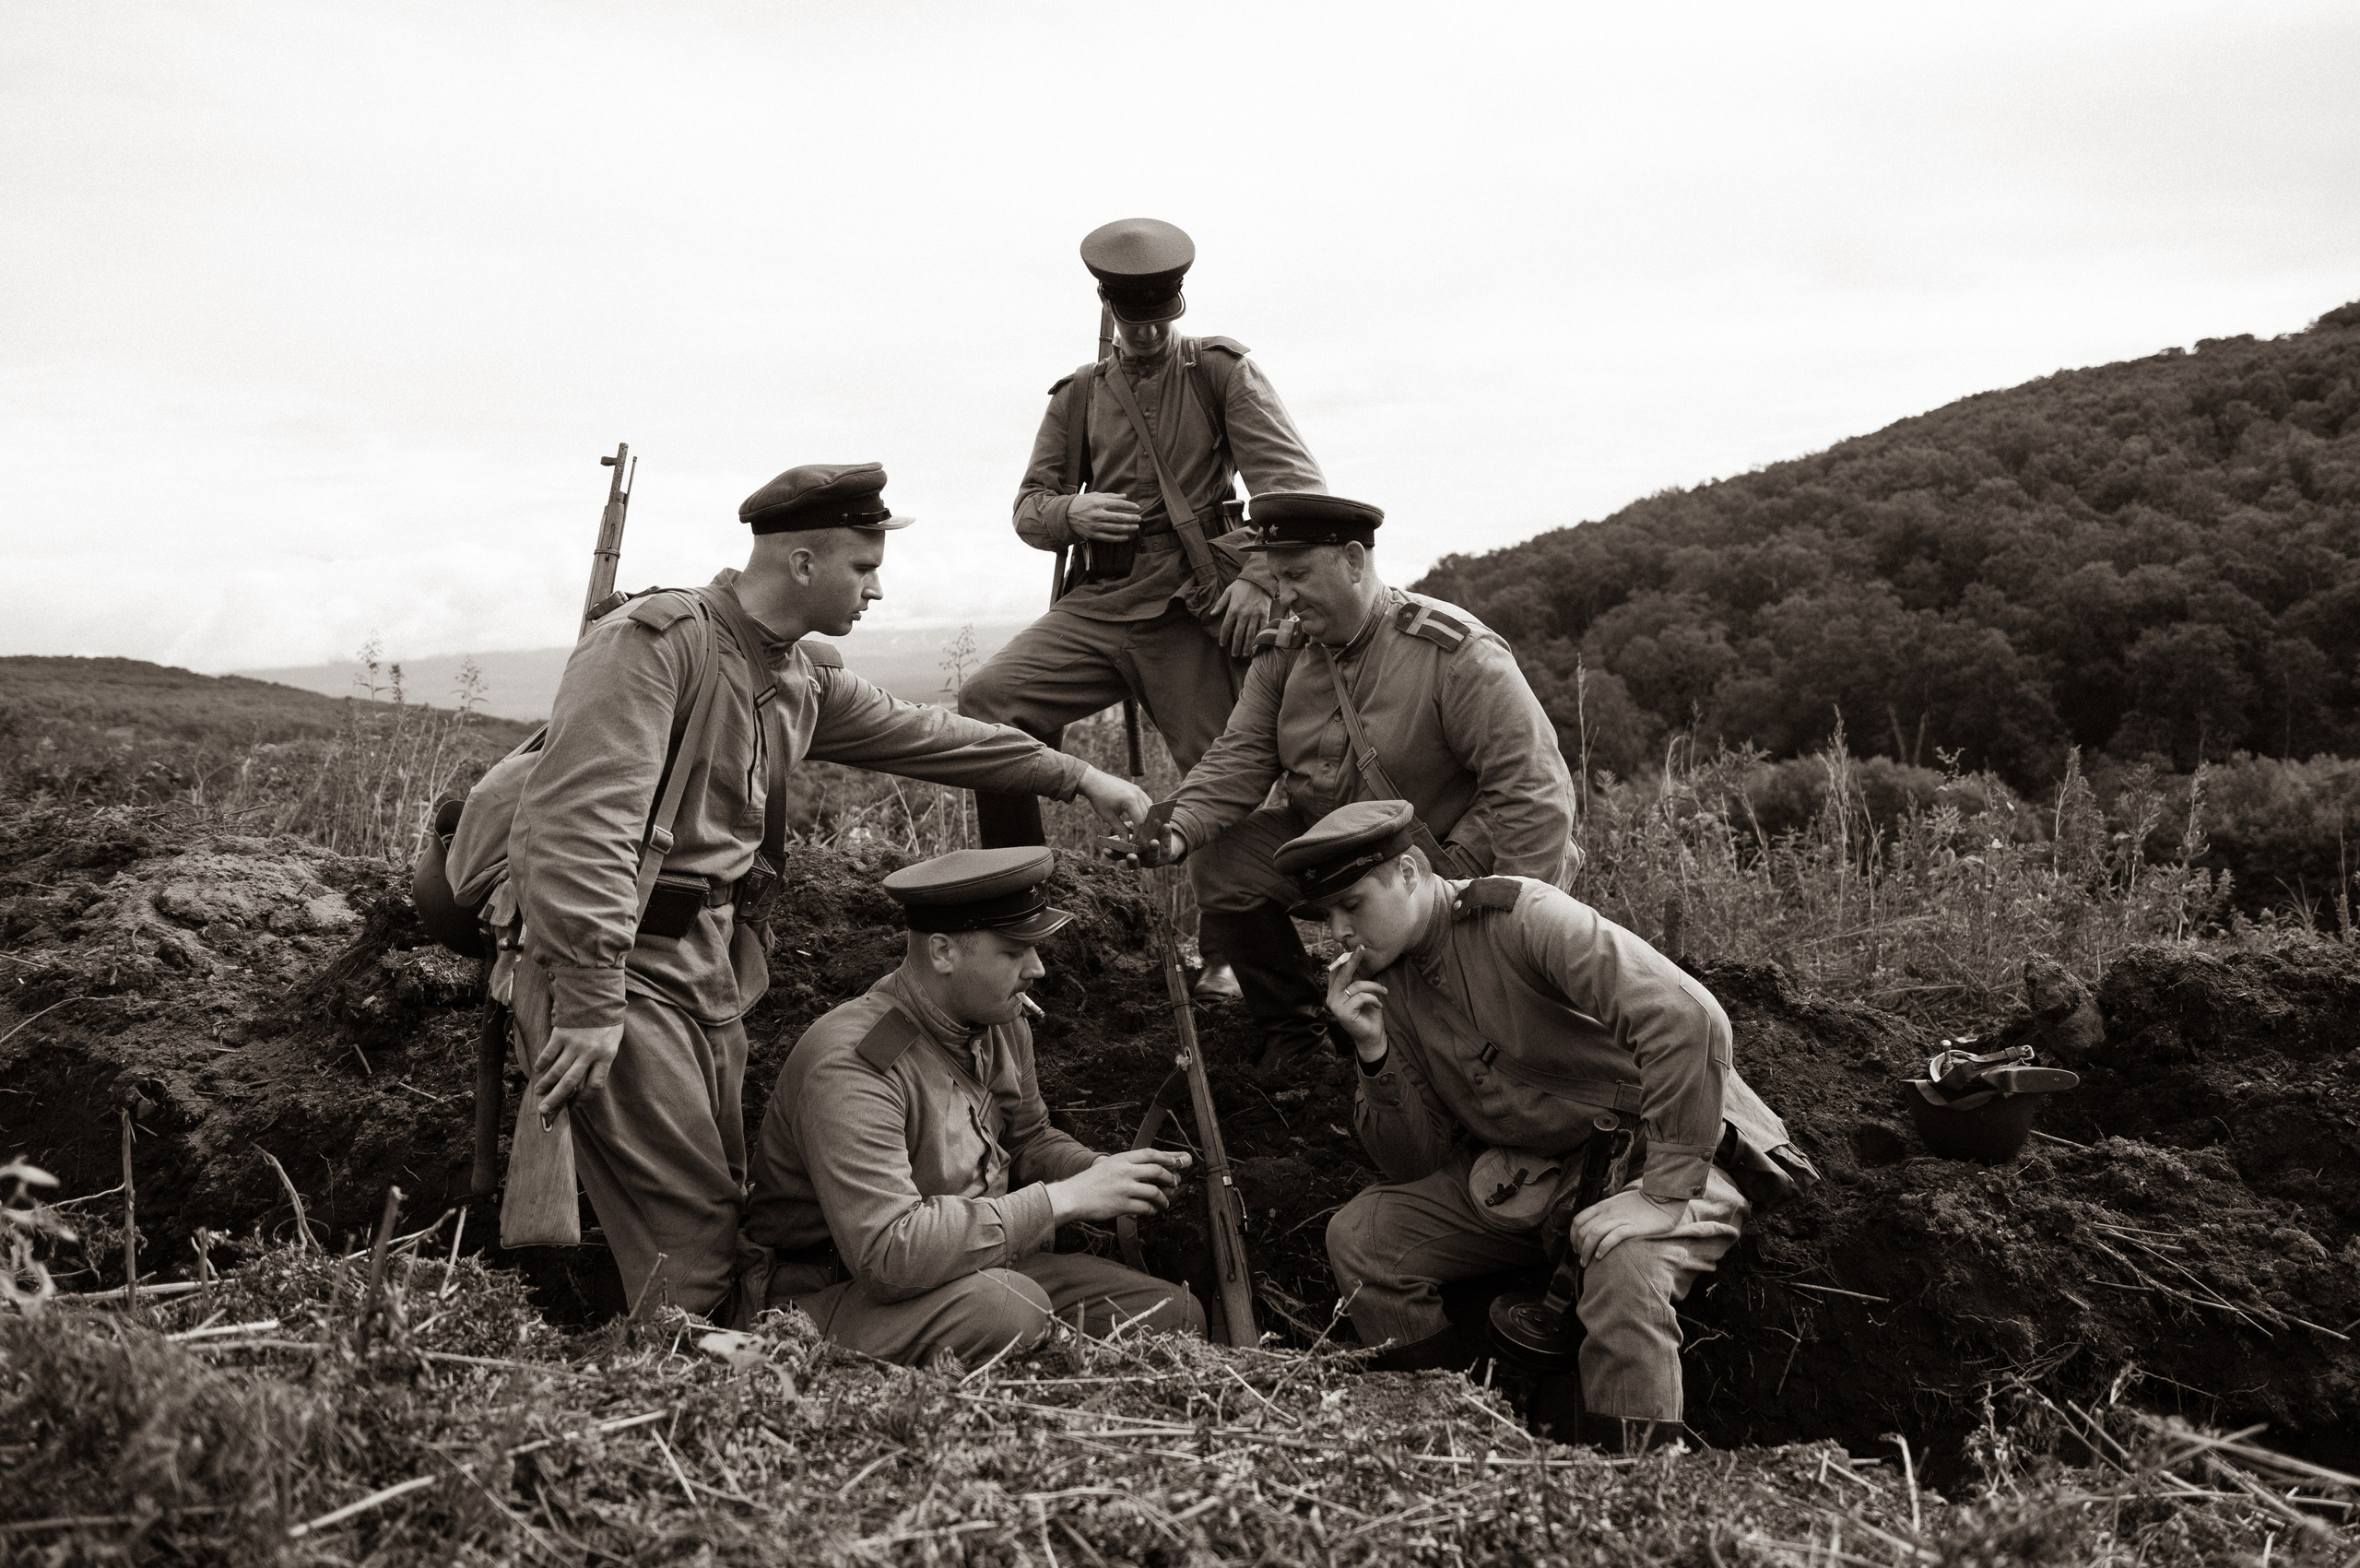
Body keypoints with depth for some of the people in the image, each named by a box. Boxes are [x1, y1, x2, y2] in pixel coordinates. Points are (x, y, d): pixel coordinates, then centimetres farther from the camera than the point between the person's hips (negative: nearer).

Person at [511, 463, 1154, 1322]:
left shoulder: (804, 679, 12)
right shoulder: (657, 641, -16)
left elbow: (918, 733, 25)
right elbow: (584, 818, -24)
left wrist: (1078, 777, 27)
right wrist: (591, 1003, -29)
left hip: (715, 964, 9)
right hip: (626, 964, -9)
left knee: (727, 1210, 12)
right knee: (690, 1236, -8)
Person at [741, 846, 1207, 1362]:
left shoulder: (1001, 1022, 1)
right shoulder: (850, 1067, -27)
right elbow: (889, 1253, -35)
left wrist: (1099, 1170, -5)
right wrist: (1063, 1198, -30)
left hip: (977, 1263, 8)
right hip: (836, 1295, -8)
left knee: (1174, 1314, -6)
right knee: (1008, 1310, -37)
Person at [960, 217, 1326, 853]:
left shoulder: (1222, 371, 8)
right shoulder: (1078, 395, 17)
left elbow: (1296, 480, 1)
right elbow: (1028, 507, 18)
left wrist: (1261, 577, -13)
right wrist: (1071, 514, -7)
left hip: (1191, 610, -3)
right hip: (1096, 605, 3)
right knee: (985, 701, -16)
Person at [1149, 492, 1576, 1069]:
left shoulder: (1457, 654, -22)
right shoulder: (1283, 656, -1)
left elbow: (1534, 791, -24)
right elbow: (1240, 760, -5)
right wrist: (1179, 827, -26)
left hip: (1441, 858, -6)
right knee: (1219, 865, -12)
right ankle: (1292, 1032, 7)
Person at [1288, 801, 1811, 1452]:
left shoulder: (1523, 916, -20)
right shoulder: (1384, 981, 2)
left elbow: (1689, 1019, -30)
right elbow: (1416, 1164, 2)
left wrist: (1666, 1189, -27)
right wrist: (1374, 1051, -14)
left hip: (1659, 1148, -7)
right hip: (1528, 1172, 7)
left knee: (1624, 1260, -39)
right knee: (1358, 1236, -7)